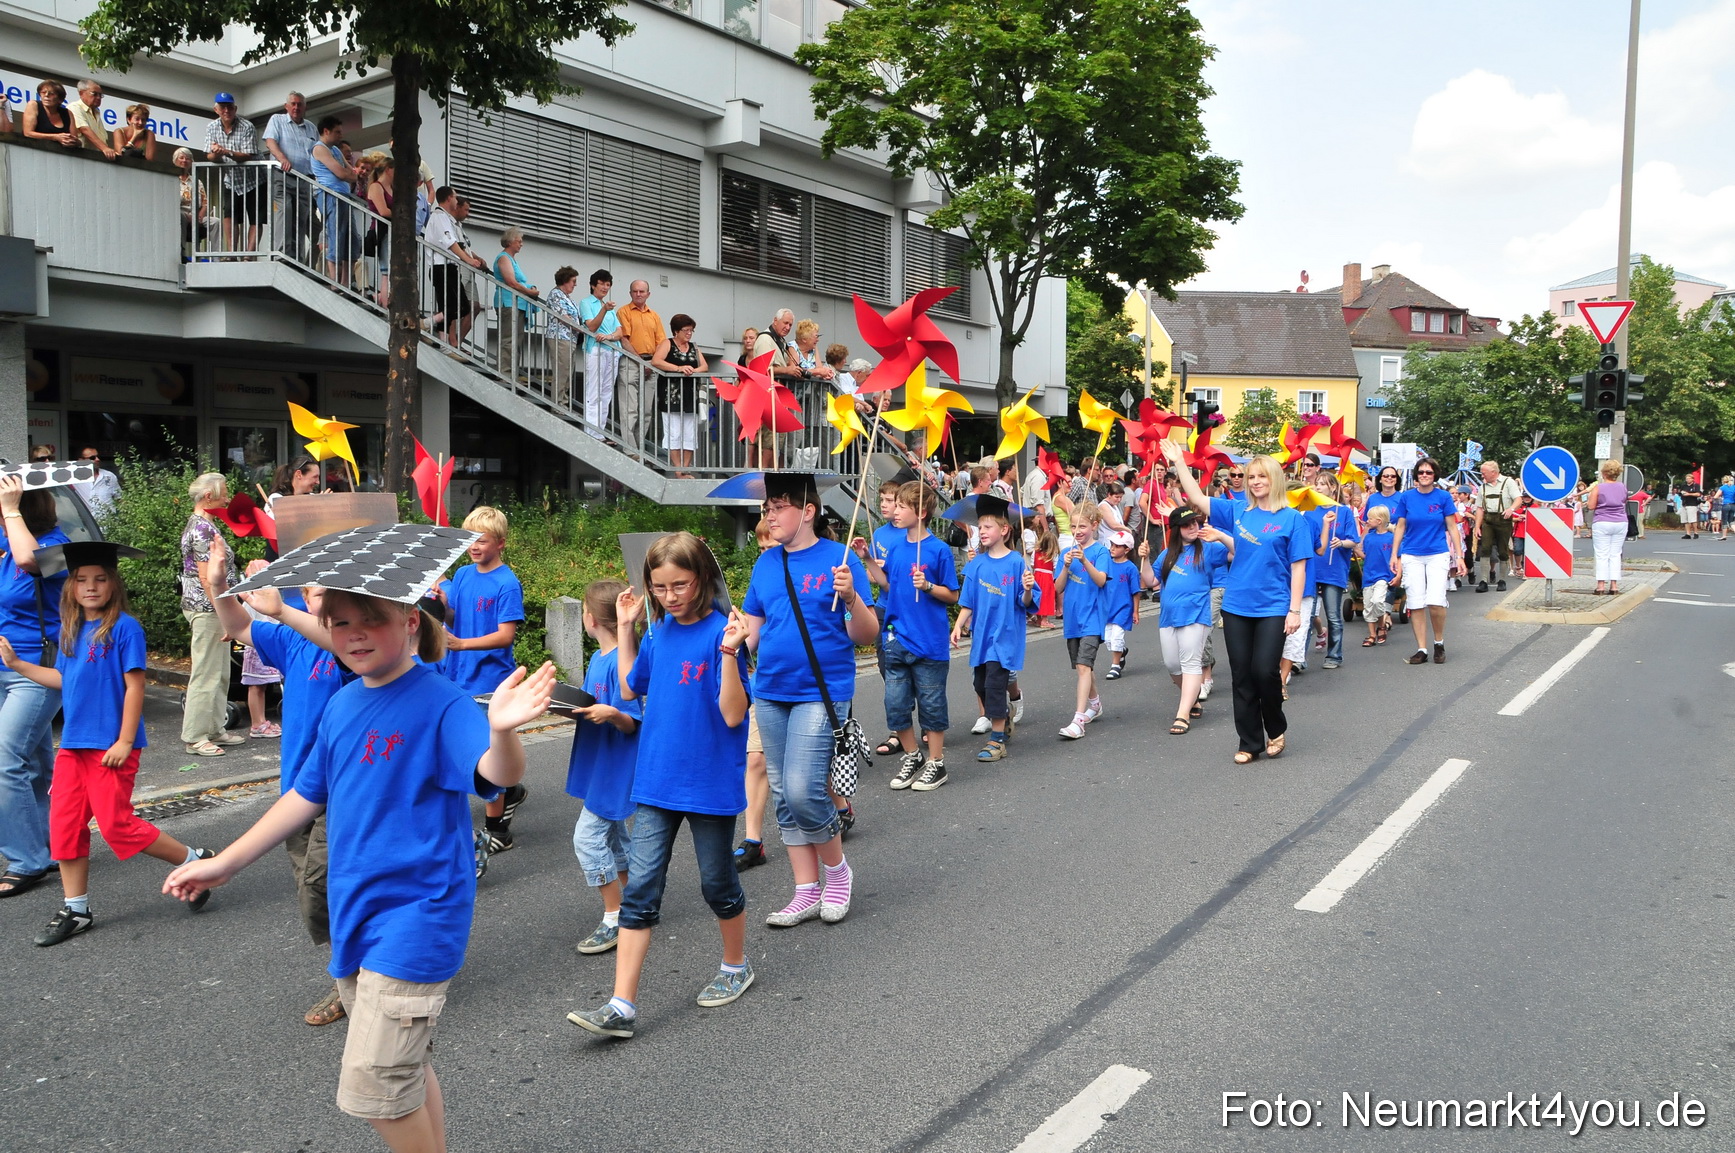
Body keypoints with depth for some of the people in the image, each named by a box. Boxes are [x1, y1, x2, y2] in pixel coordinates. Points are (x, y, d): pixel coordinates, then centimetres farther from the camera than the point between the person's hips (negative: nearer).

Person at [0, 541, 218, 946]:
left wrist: (125, 742, -15)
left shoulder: (124, 628, -11)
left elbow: (135, 685, -13)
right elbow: (64, 679, 20)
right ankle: (76, 910, 20)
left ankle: (195, 862, 9)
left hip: (111, 748, -7)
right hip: (73, 745, 7)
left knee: (116, 824, -7)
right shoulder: (71, 630, 10)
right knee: (65, 824, 8)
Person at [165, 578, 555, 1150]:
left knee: (373, 1091, -5)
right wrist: (225, 863, 21)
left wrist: (501, 731, -57)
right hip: (354, 916, 8)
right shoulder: (341, 705, 6)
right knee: (405, 1070, 20)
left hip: (412, 919, -8)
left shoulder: (441, 704, -18)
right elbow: (306, 795, 17)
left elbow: (497, 774, -34)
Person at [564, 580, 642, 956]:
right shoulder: (598, 660, 9)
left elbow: (633, 723, -19)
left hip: (614, 767, -10)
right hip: (600, 766, 10)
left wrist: (611, 714, -37)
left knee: (588, 837, -7)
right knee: (614, 834, 16)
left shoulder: (621, 661, -20)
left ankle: (614, 918, 3)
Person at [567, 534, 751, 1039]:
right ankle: (622, 1006, 4)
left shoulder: (720, 632, -15)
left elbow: (733, 714, -19)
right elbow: (631, 688, 17)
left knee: (717, 882, 13)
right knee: (639, 888, 1)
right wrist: (625, 628, 11)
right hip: (657, 781, 5)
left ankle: (735, 966, 38)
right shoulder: (658, 632, 4)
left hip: (710, 784, -5)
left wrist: (729, 653, -32)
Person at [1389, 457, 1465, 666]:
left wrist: (1459, 556, 2)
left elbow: (1452, 527, 5)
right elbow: (1399, 527, 8)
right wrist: (1394, 555, 4)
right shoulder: (1406, 497, 3)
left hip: (1438, 555, -1)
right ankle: (1421, 650, 8)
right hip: (1411, 556, 1)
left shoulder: (1443, 497, 1)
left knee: (1436, 601, -15)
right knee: (1416, 603, 0)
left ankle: (1439, 642, 8)